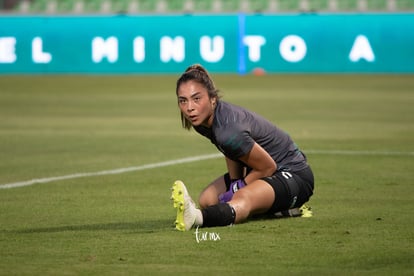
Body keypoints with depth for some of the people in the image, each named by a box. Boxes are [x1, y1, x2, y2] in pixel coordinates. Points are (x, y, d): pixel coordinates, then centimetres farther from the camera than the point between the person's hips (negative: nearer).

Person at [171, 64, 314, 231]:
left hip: (292, 174, -10)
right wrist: (235, 181, -2)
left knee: (244, 198, -39)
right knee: (206, 200, 6)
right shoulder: (201, 118, -7)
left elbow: (268, 167, -21)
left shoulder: (228, 131, -34)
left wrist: (238, 187, -12)